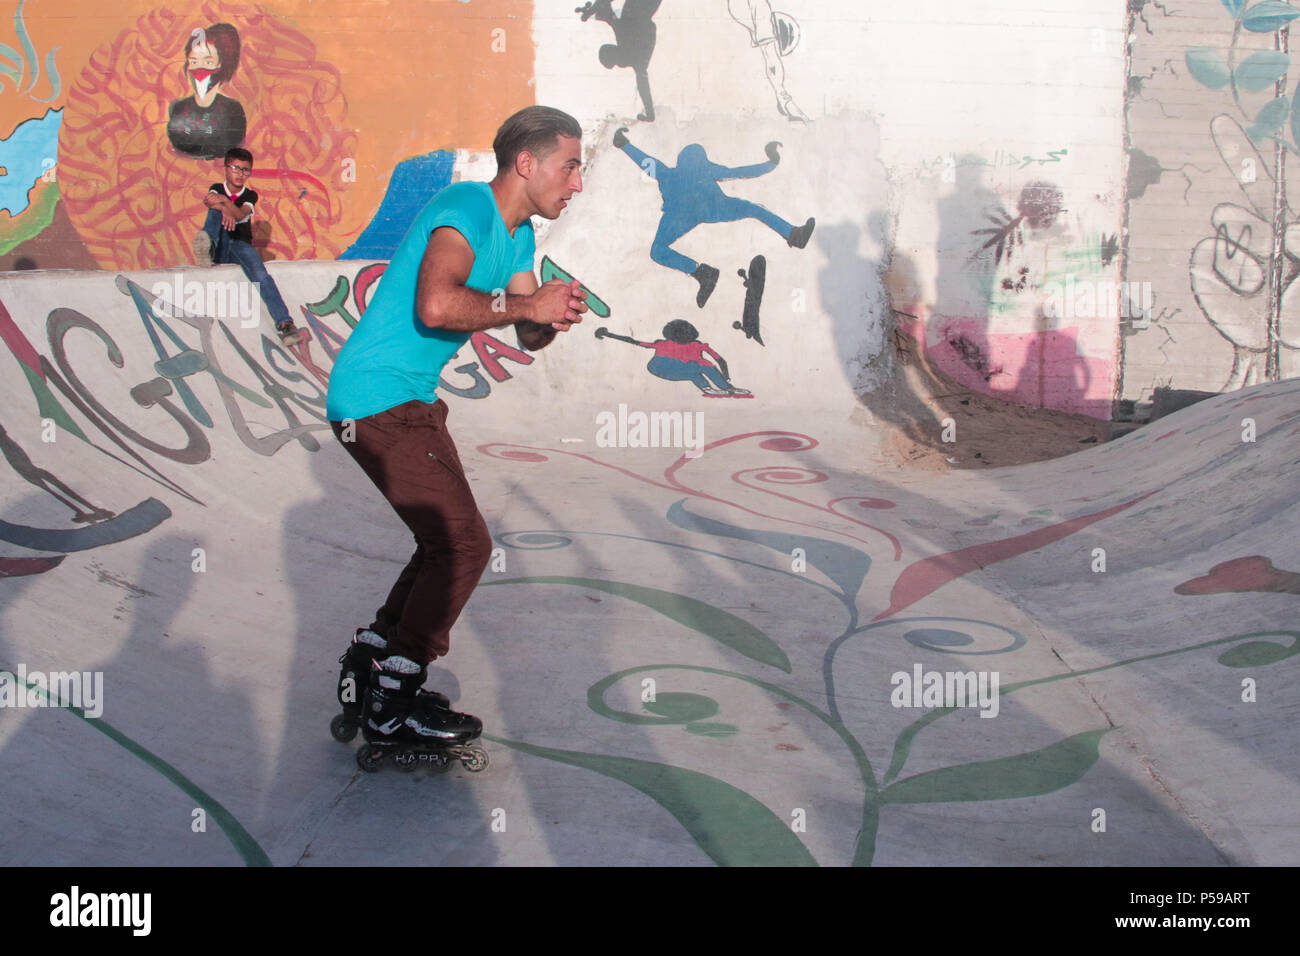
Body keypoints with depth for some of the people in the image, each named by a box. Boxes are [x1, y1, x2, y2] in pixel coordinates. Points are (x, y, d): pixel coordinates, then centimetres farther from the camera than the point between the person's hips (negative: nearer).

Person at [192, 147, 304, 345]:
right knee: (216, 209, -23)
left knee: (260, 273, -31)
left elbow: (240, 214, -13)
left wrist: (225, 201, -33)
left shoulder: (250, 196, 10)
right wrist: (223, 209, -38)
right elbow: (208, 201, -15)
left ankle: (284, 323, -45)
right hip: (219, 248, 0)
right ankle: (207, 247, -54)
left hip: (240, 245, 0)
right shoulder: (217, 189, 12)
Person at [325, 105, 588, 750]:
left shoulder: (518, 234, 12)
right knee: (463, 544, -10)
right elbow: (437, 305, -37)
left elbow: (527, 337, 14)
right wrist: (527, 304, -23)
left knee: (448, 543, 15)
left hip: (410, 400, 10)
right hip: (378, 401, -10)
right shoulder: (466, 210, -19)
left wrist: (552, 318, -9)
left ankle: (365, 671, 24)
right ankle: (390, 708, -1)